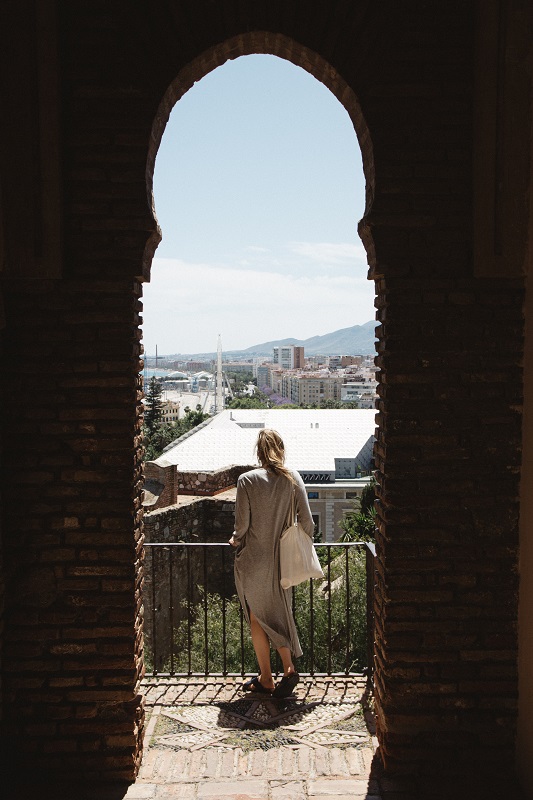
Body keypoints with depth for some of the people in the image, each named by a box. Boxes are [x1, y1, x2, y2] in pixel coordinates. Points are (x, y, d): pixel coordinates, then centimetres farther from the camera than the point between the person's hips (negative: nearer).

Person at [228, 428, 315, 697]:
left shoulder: (247, 480, -13)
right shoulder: (292, 478, -5)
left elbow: (242, 524, -12)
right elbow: (307, 521, -4)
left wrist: (236, 540, 9)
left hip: (253, 559, -3)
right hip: (280, 559, 3)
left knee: (257, 619, 11)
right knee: (279, 615, 20)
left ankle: (265, 679, 19)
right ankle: (288, 668, 7)